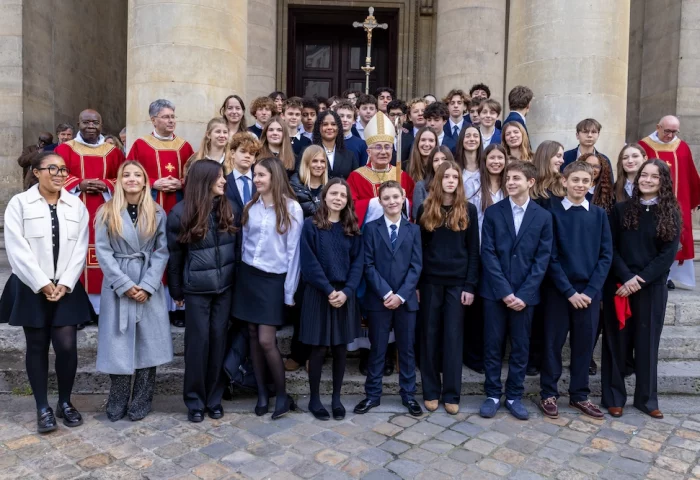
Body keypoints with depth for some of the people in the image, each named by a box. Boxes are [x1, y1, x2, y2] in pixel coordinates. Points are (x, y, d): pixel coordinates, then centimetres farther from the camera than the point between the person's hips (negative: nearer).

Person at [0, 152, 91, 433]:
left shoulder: (77, 206, 5)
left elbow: (80, 249, 1)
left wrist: (65, 284, -8)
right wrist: (42, 284, -13)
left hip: (66, 288, 1)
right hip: (31, 288, -1)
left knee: (66, 346, -2)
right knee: (37, 347, 7)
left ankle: (65, 402, 17)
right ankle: (42, 408, 18)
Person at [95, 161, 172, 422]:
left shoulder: (157, 213, 5)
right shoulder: (106, 212, 2)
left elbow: (162, 252, 0)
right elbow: (103, 251, -4)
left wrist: (147, 286, -10)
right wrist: (124, 284, -12)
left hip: (150, 287, 1)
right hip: (117, 286, -1)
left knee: (148, 345, 3)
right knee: (118, 346, 2)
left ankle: (140, 405, 16)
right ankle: (116, 406, 17)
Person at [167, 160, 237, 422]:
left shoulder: (228, 208, 1)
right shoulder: (181, 212, -7)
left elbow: (237, 245, 5)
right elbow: (175, 254, 0)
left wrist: (238, 279, 2)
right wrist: (176, 291, 4)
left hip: (225, 285, 3)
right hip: (196, 288, -3)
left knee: (219, 339, 8)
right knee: (198, 341, 3)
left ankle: (214, 398, 21)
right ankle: (194, 400, 19)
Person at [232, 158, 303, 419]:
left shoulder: (291, 208, -8)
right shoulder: (250, 207, 6)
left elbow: (294, 251, -8)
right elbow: (245, 242, 11)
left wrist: (289, 292, -9)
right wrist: (243, 274, 4)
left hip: (273, 279, -5)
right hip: (248, 275, 5)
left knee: (266, 340, -7)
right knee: (253, 336, 8)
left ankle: (283, 394, 12)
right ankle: (262, 392, 22)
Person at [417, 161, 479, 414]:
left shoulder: (468, 210, 3)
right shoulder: (425, 209, 4)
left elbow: (473, 251, 2)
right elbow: (418, 247, 3)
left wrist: (470, 285, -6)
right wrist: (415, 283, -2)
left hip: (457, 282, -1)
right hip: (430, 281, 1)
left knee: (453, 337, 3)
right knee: (430, 336, 6)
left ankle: (451, 394, 13)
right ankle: (430, 391, 17)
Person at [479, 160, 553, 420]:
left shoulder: (543, 216, 4)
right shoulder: (493, 212, 1)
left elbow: (542, 259, -1)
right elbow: (488, 253, -4)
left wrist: (523, 293, -10)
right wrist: (505, 291, -12)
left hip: (525, 293, 1)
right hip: (495, 291, 0)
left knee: (520, 347, 9)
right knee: (492, 345, 6)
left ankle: (514, 396, 22)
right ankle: (493, 395, 19)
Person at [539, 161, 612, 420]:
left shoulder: (599, 214, 6)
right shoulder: (552, 211, -4)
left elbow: (606, 255, 2)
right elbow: (550, 257, -7)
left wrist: (591, 290, -8)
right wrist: (569, 291, -12)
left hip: (590, 291, 3)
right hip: (558, 291, -3)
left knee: (584, 345, 10)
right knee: (553, 343, 5)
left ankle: (579, 395, 24)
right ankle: (548, 394, 18)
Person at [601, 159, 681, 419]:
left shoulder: (671, 214, 2)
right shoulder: (621, 209, 2)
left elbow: (668, 254, -5)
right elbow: (610, 248, -2)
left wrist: (640, 279, -14)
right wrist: (627, 277, -14)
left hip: (652, 288, 0)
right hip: (619, 285, 0)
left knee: (647, 341, 8)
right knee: (616, 341, 5)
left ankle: (647, 398, 23)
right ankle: (613, 397, 16)